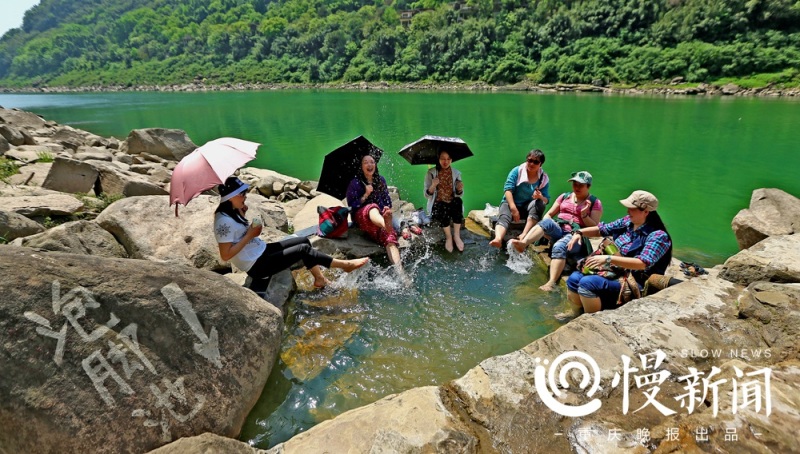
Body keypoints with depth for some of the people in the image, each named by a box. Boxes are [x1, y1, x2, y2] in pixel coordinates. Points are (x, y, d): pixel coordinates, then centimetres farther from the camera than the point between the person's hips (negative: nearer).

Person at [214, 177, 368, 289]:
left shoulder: (233, 212, 5)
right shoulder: (224, 221, -25)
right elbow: (226, 255, -27)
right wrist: (250, 235, -22)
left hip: (261, 251, 10)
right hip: (256, 266, -10)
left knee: (304, 241, 6)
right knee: (303, 249, -15)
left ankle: (319, 279, 11)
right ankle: (345, 265, -3)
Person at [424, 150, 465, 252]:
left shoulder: (456, 173, 4)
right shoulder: (431, 173, -3)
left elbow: (459, 195, 4)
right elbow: (427, 195, -7)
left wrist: (459, 189, -20)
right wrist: (433, 186, -27)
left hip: (452, 203, 2)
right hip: (437, 204, -2)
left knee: (458, 201, -32)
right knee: (444, 208, -36)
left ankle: (456, 235, -22)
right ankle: (448, 237, -15)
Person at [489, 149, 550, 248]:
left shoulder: (544, 178, 3)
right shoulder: (517, 171, -1)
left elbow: (546, 200, -1)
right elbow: (508, 189, -12)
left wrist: (540, 197, -27)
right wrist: (513, 209, -24)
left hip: (529, 207, 2)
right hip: (511, 203, -2)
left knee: (540, 202, -29)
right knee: (504, 217, -33)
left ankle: (524, 235, -42)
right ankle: (498, 239, -66)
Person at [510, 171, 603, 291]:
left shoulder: (595, 203, 9)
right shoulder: (564, 196, 20)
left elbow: (594, 227, 3)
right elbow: (549, 214, 15)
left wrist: (584, 215, -14)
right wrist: (545, 229, -5)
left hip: (576, 235, -4)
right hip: (558, 229, 4)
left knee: (559, 247, -37)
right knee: (546, 222, -31)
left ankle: (552, 283, -51)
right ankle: (523, 243, -54)